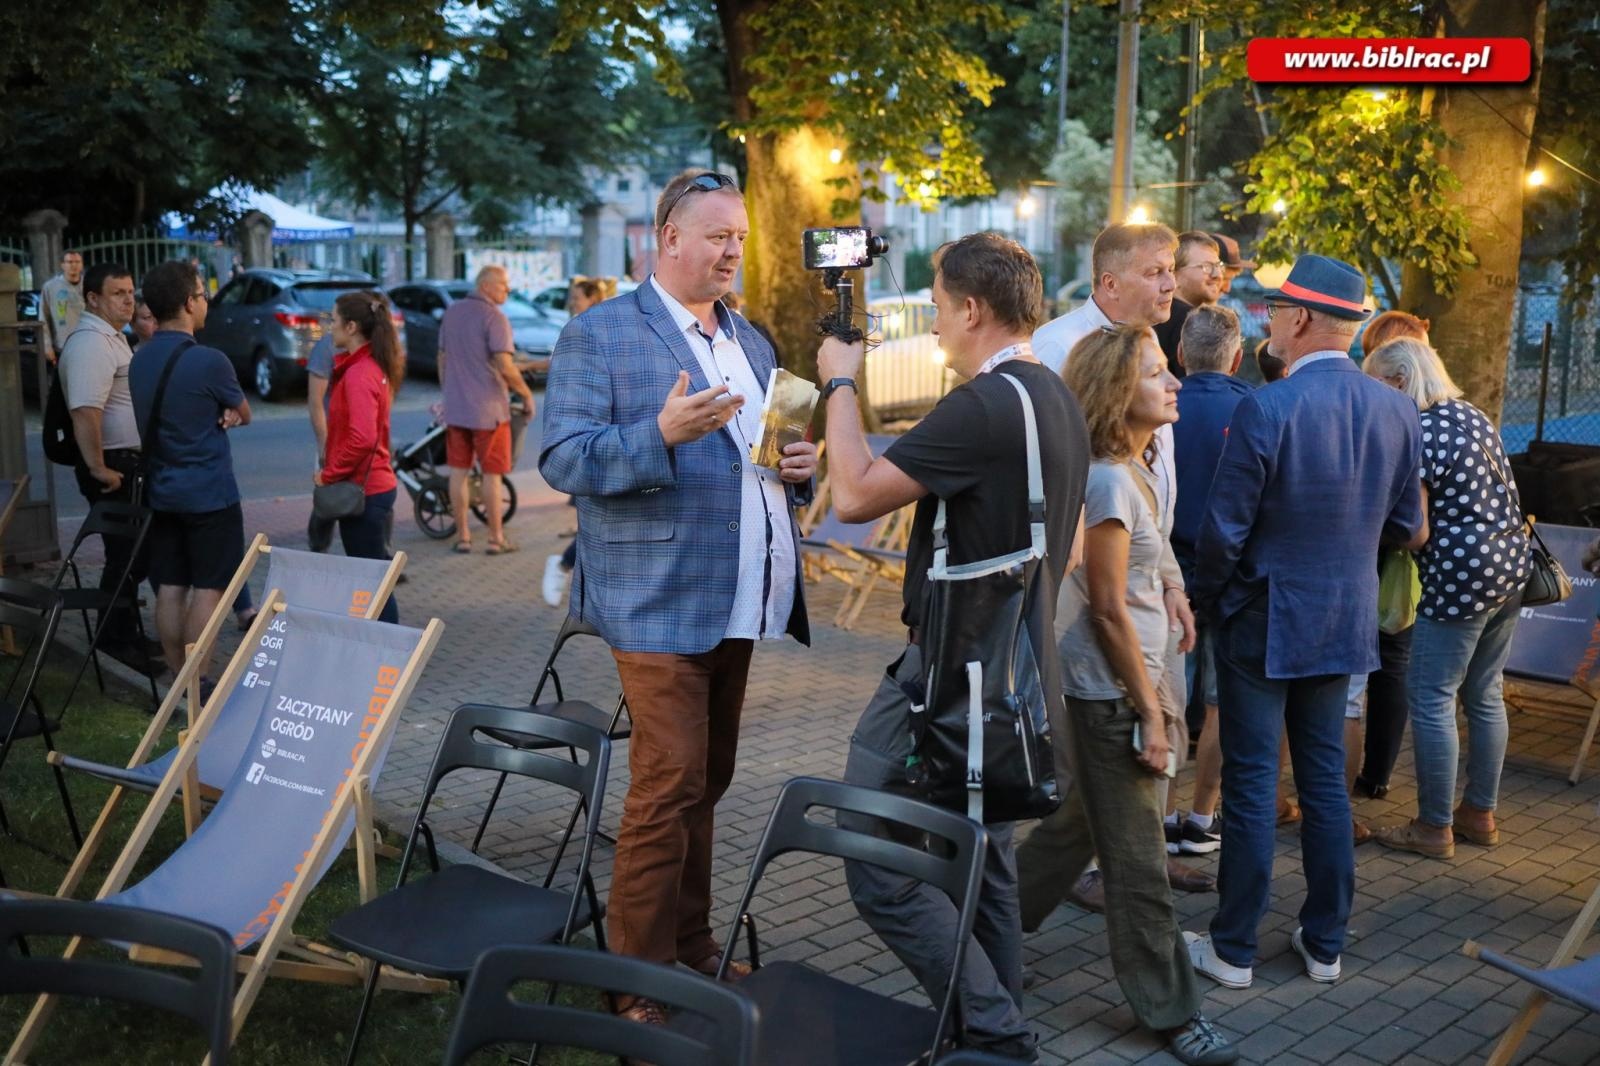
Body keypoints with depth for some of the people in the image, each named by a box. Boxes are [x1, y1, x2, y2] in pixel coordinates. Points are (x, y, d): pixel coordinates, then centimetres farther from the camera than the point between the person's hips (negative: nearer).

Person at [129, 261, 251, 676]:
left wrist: (218, 413, 0)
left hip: (161, 492, 7)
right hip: (209, 493, -7)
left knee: (170, 588, 9)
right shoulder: (208, 361, -17)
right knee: (208, 589, 0)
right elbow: (245, 415, -2)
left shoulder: (138, 360, 6)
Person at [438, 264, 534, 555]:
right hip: (489, 410, -6)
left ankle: (462, 536, 15)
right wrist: (527, 395, -8)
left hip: (456, 408, 6)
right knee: (492, 475, 2)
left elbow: (442, 359, 16)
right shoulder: (494, 317, -13)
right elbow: (505, 367, -20)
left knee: (459, 472, 10)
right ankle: (496, 539, 9)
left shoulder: (451, 313, 9)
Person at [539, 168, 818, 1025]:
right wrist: (661, 434, -27)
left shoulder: (749, 340, 18)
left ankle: (692, 947, 27)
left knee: (705, 783, 14)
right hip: (659, 601, -7)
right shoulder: (600, 334, -4)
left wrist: (799, 466, 1)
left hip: (740, 602, 7)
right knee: (669, 785, -7)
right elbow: (562, 459, -13)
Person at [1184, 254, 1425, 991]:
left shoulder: (1265, 411, -20)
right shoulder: (1398, 412, -2)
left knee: (1251, 782, 4)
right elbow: (1405, 527, 6)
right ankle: (1325, 942, 24)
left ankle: (1233, 949, 14)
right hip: (1347, 620, 5)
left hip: (1263, 620, -5)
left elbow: (1223, 531, -17)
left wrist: (1206, 600, 0)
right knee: (1325, 777, 15)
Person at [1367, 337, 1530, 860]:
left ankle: (1434, 828, 5)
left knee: (1430, 700, -1)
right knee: (1485, 697, 17)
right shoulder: (1473, 415, 11)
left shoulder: (1419, 432, -15)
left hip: (1460, 577, -9)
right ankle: (1480, 814, 27)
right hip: (1509, 567, 9)